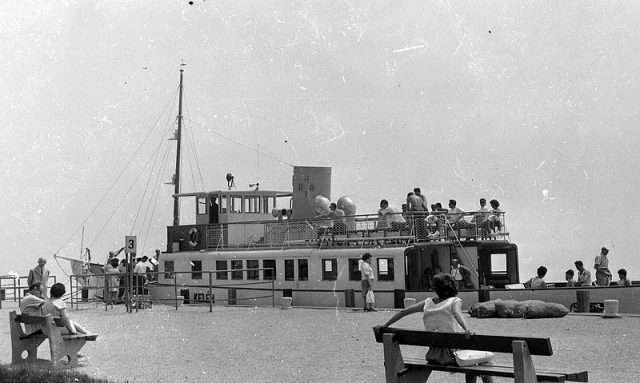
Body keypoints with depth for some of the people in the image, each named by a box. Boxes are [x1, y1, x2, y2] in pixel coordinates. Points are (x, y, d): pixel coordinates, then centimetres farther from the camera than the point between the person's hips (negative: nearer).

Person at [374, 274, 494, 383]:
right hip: (453, 353, -6)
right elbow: (457, 314, -26)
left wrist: (385, 325, 14)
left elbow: (403, 312, 8)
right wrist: (467, 329, -43)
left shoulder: (428, 303, 10)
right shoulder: (455, 301, -4)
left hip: (434, 354, 6)